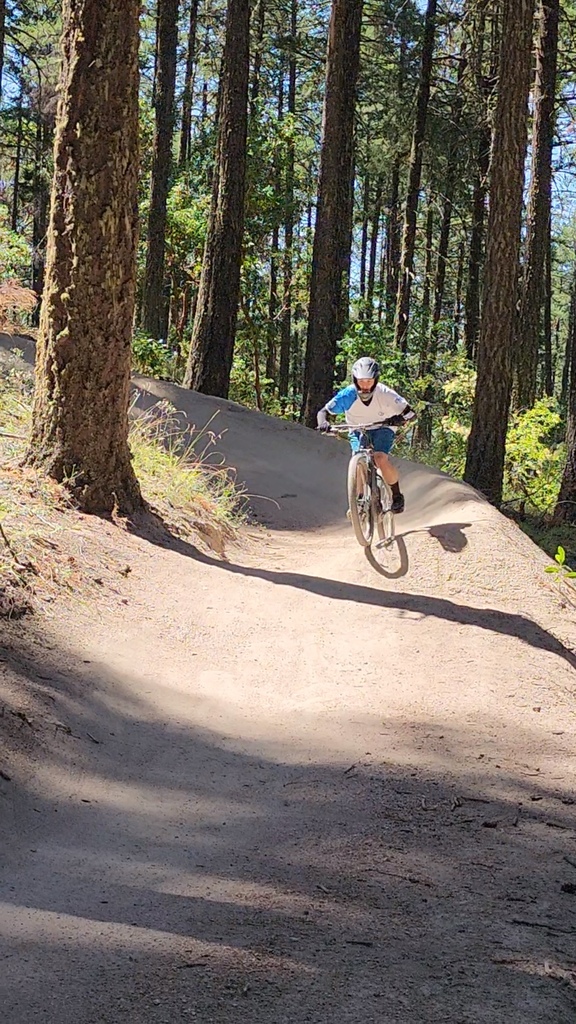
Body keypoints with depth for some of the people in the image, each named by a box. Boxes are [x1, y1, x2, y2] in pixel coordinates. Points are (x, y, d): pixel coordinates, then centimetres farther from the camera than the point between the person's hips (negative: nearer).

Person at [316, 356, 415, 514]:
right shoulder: (347, 395, -24)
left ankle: (397, 495, -7)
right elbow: (323, 411, -17)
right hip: (358, 430, 2)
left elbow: (410, 413, -25)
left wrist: (400, 419, -47)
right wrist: (323, 423, -40)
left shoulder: (386, 394, -27)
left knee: (381, 459, -26)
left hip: (382, 429, -1)